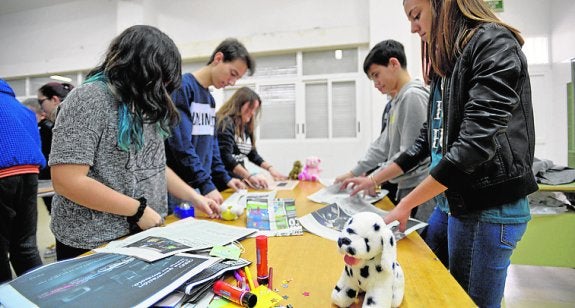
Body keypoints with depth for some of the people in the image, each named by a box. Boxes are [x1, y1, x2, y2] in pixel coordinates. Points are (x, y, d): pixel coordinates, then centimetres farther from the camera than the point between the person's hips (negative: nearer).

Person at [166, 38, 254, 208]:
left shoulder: (210, 99, 12)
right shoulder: (183, 86, -13)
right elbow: (181, 144, -21)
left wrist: (224, 177, 10)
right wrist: (206, 184, -22)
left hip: (201, 186, 8)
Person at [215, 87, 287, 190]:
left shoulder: (246, 127, 14)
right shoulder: (225, 123, -11)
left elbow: (253, 154, 18)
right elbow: (225, 157, -21)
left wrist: (270, 168, 5)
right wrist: (249, 176, -26)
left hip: (240, 178, 7)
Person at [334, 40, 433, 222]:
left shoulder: (413, 96, -13)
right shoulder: (397, 100, 16)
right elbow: (383, 145, 16)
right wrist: (354, 173, 11)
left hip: (419, 190, -8)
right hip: (405, 188, 8)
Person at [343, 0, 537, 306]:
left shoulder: (494, 44, -12)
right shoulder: (448, 64, 14)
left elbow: (476, 142, -23)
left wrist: (405, 205, -19)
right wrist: (374, 180, 14)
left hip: (489, 208, -8)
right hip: (450, 202, 8)